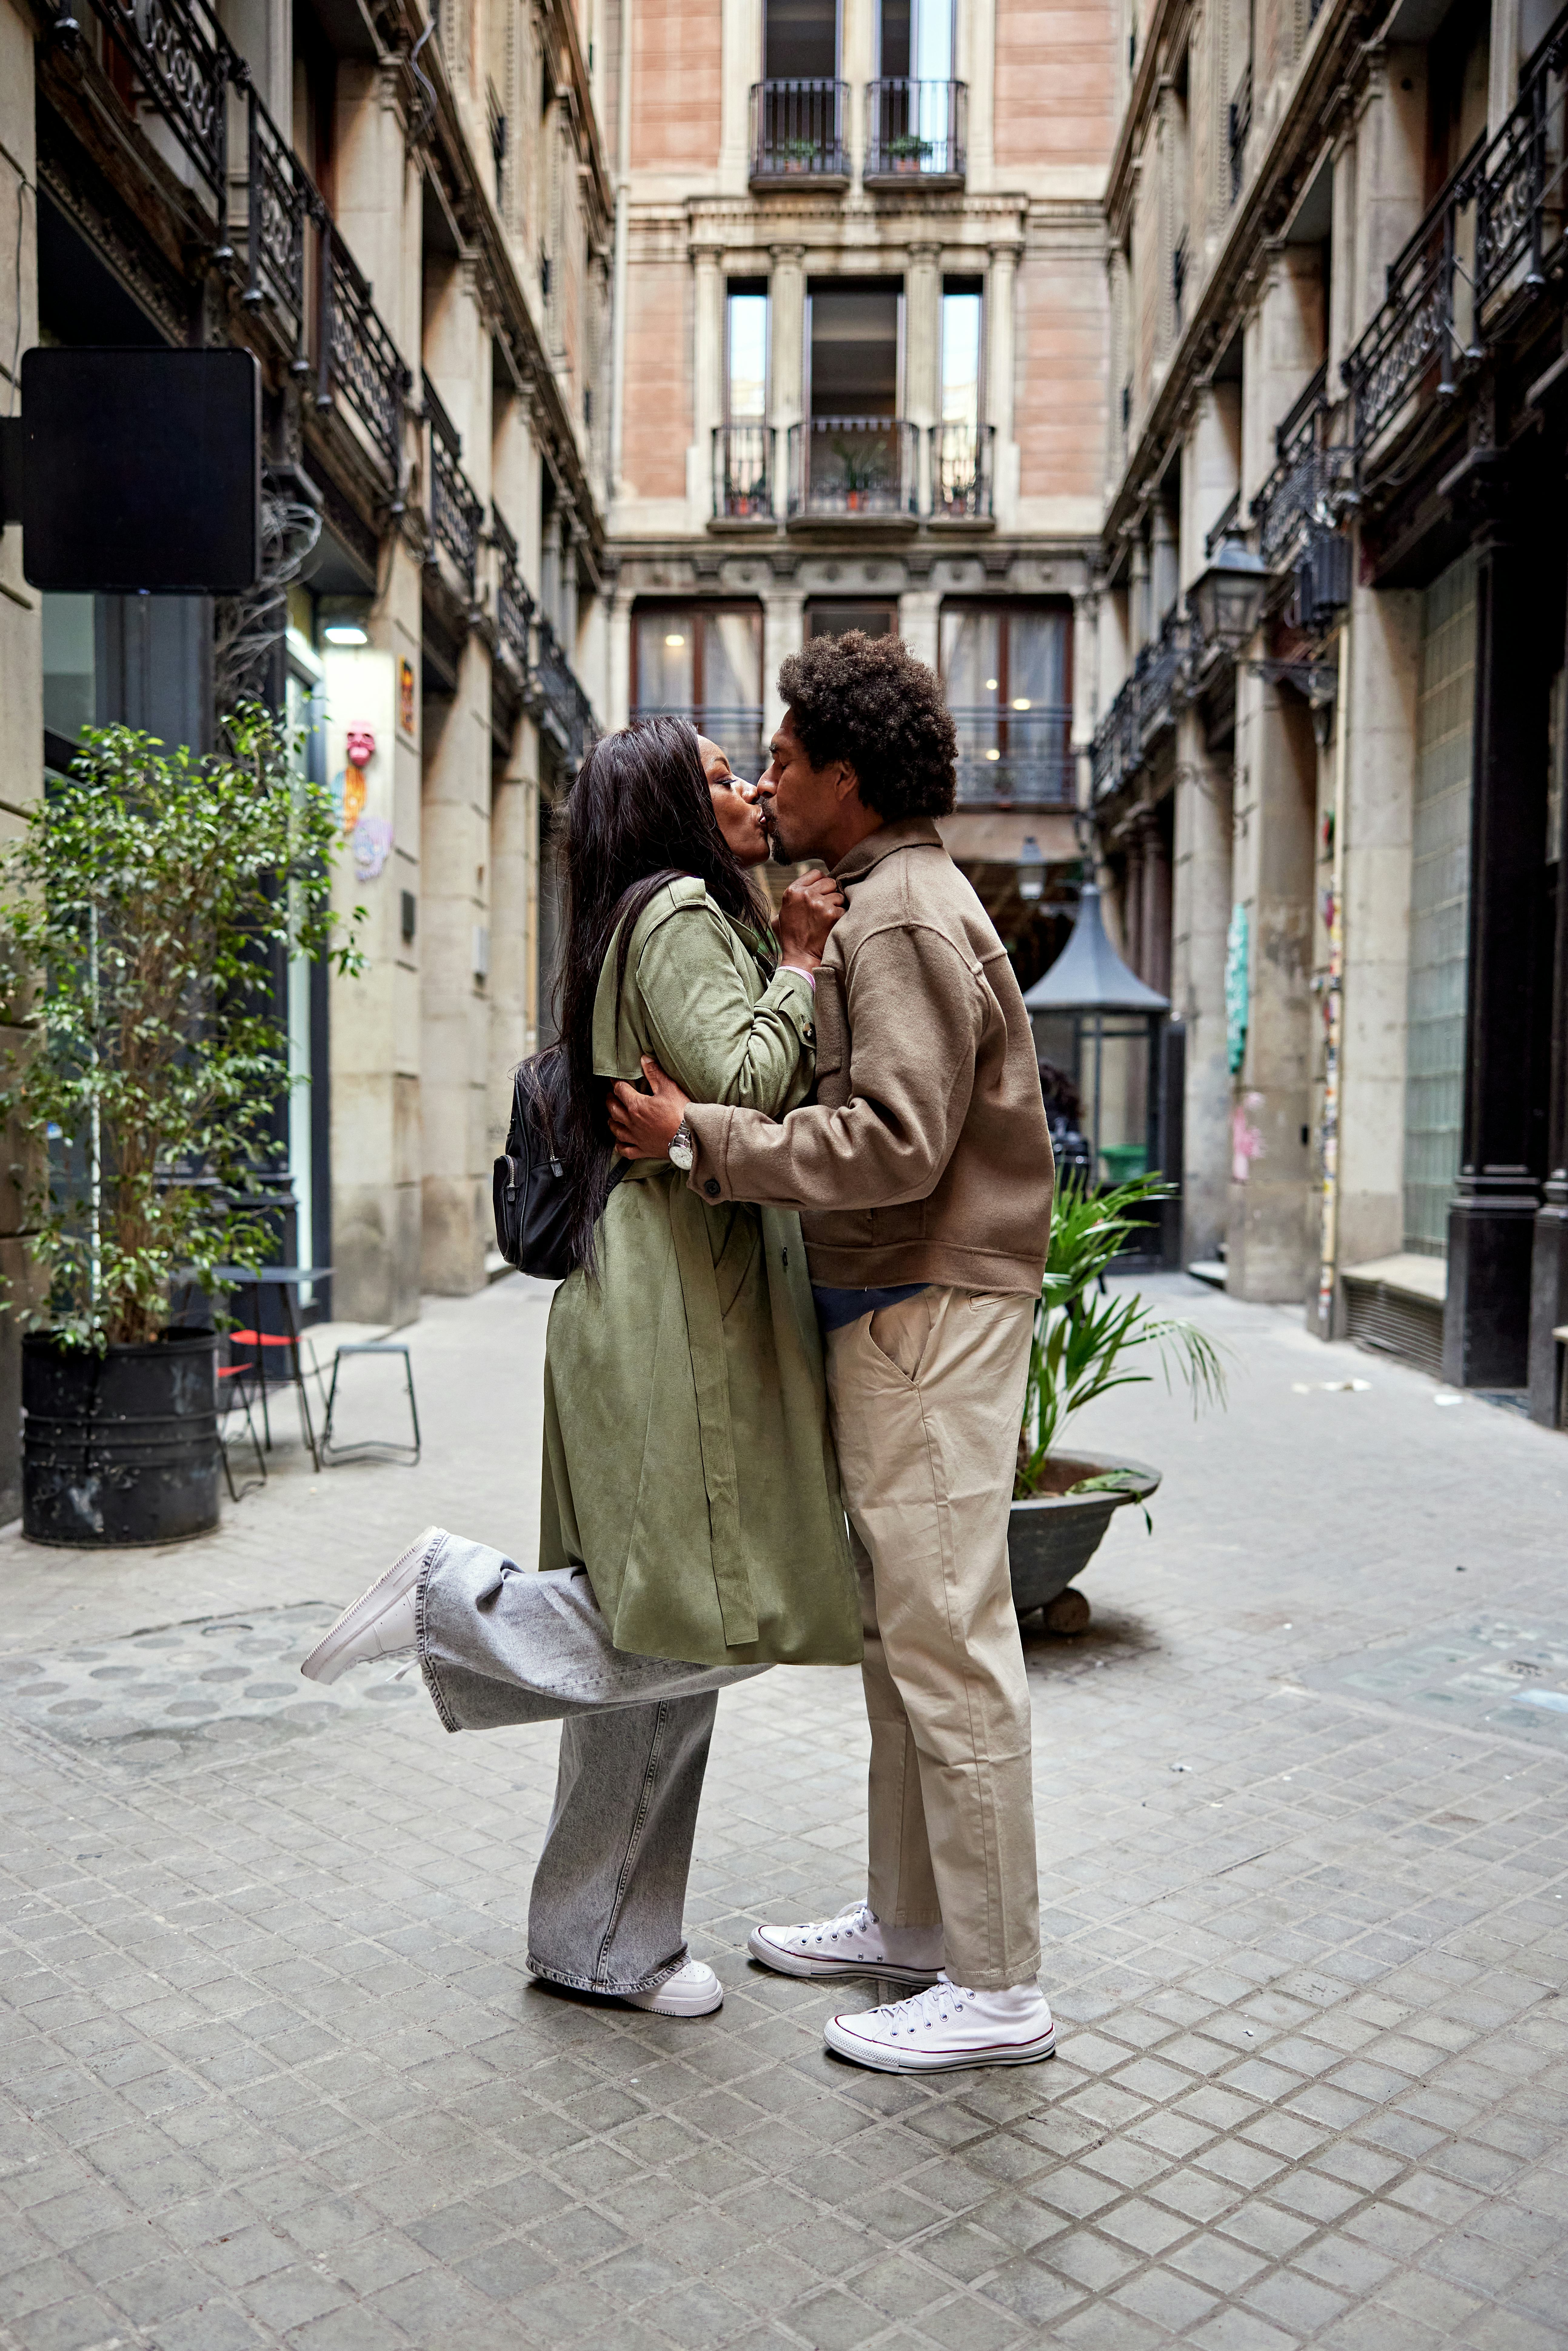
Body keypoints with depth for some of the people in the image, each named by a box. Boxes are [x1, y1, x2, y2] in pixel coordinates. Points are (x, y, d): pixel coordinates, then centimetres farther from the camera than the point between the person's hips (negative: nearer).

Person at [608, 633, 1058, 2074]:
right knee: (898, 1629, 16)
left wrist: (704, 1139, -18)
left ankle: (999, 1985, 6)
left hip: (928, 1308, -11)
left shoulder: (903, 918, -13)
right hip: (895, 1306, 11)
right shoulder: (889, 906, 20)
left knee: (946, 1639, -5)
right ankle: (909, 1920, 29)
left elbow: (896, 1143, -23)